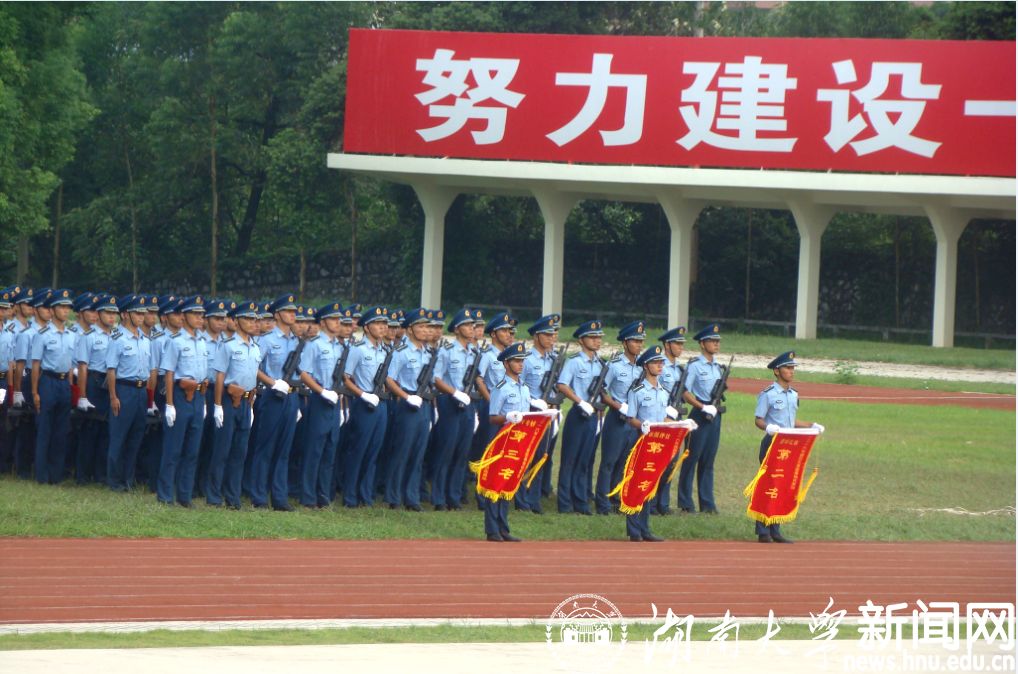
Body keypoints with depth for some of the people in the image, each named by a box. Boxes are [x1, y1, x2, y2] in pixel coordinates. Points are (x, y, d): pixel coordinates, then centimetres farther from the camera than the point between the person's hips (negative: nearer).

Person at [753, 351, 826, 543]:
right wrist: (768, 427, -29)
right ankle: (763, 532, -2)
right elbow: (759, 420, -8)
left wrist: (811, 426, 6)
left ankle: (775, 530, 11)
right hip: (771, 443, -7)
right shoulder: (768, 394, -8)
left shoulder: (794, 395, 13)